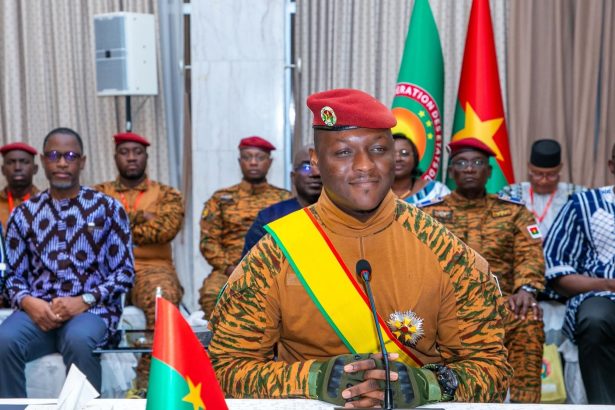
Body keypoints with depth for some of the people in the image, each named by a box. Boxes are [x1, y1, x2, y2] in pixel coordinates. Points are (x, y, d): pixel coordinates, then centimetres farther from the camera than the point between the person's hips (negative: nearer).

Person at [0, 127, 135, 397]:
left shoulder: (108, 209, 6)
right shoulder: (23, 214, 13)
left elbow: (124, 273, 3)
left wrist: (84, 301, -13)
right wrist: (28, 302, -11)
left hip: (92, 309, -2)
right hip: (38, 310, 2)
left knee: (78, 340, -37)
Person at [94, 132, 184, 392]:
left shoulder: (166, 194, 13)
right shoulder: (98, 193, 19)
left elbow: (166, 229, -7)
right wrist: (137, 218, -4)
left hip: (151, 268, -1)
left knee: (163, 297, -38)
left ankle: (149, 379, -29)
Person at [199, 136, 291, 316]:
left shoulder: (284, 199, 15)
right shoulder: (220, 198, 15)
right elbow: (208, 241, 7)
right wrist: (229, 268, -9)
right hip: (230, 269, 1)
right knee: (211, 293, -33)